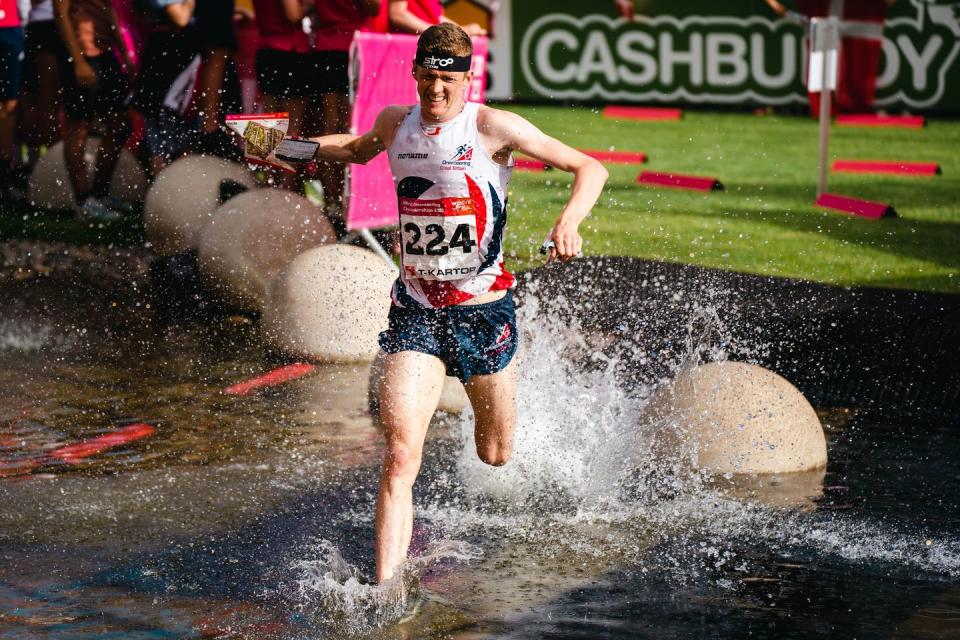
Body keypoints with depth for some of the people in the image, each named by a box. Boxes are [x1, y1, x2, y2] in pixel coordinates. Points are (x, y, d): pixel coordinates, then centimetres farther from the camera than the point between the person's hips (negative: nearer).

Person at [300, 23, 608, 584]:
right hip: (415, 312, 2)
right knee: (402, 452, -18)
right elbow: (358, 149, 28)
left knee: (496, 456, 18)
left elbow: (590, 168, -9)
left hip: (483, 309, -1)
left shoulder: (493, 128, -11)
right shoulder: (394, 124, 3)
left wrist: (570, 221, -28)